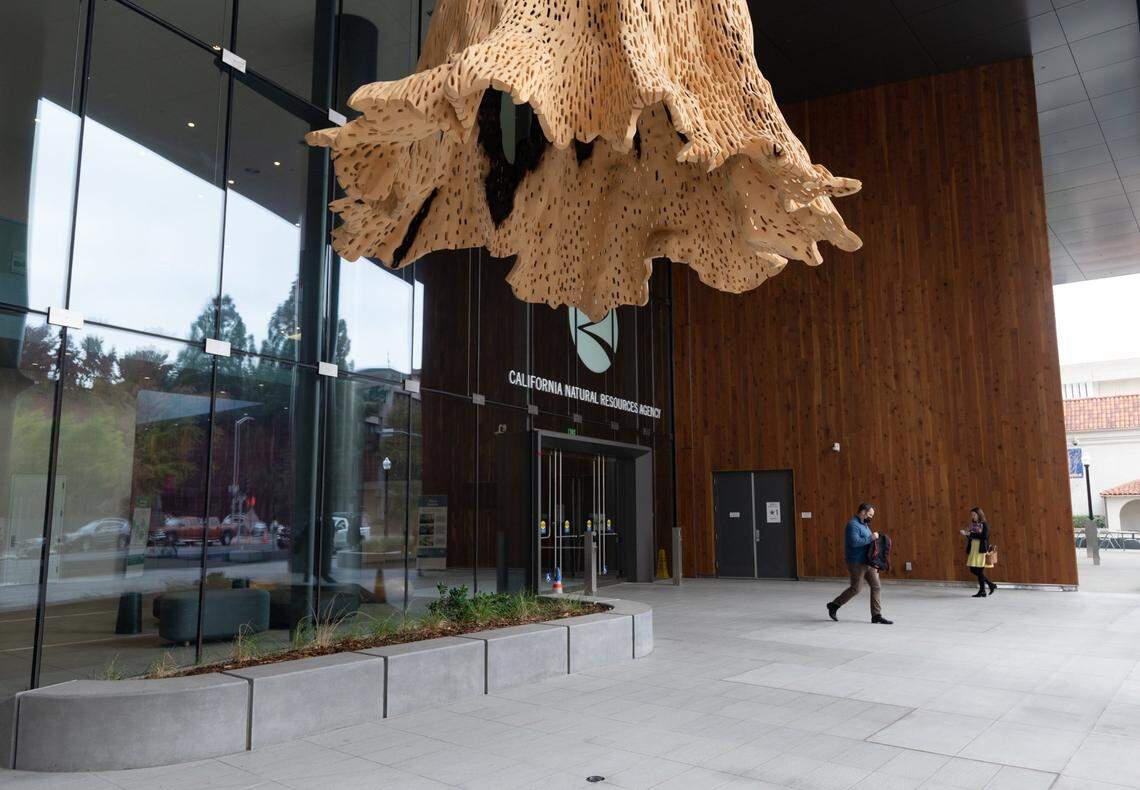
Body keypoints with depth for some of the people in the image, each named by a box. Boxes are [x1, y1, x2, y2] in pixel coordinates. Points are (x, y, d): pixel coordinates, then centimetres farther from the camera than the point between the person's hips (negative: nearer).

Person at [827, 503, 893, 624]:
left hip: (868, 562, 9)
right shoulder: (853, 525, -16)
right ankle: (834, 605, 15)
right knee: (856, 588, -2)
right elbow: (854, 542, -29)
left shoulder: (864, 524, 16)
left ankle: (876, 615, 7)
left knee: (876, 586, 3)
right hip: (856, 563, -9)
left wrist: (874, 537, 9)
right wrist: (871, 538, -23)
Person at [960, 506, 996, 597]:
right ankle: (991, 585, 18)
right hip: (973, 550, 7)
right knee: (973, 570, 6)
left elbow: (984, 536, -19)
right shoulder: (973, 525, 13)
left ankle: (982, 591, 6)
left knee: (980, 571, -4)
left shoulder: (984, 525, -6)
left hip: (981, 550, -7)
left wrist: (970, 534, -20)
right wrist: (965, 534, -3)